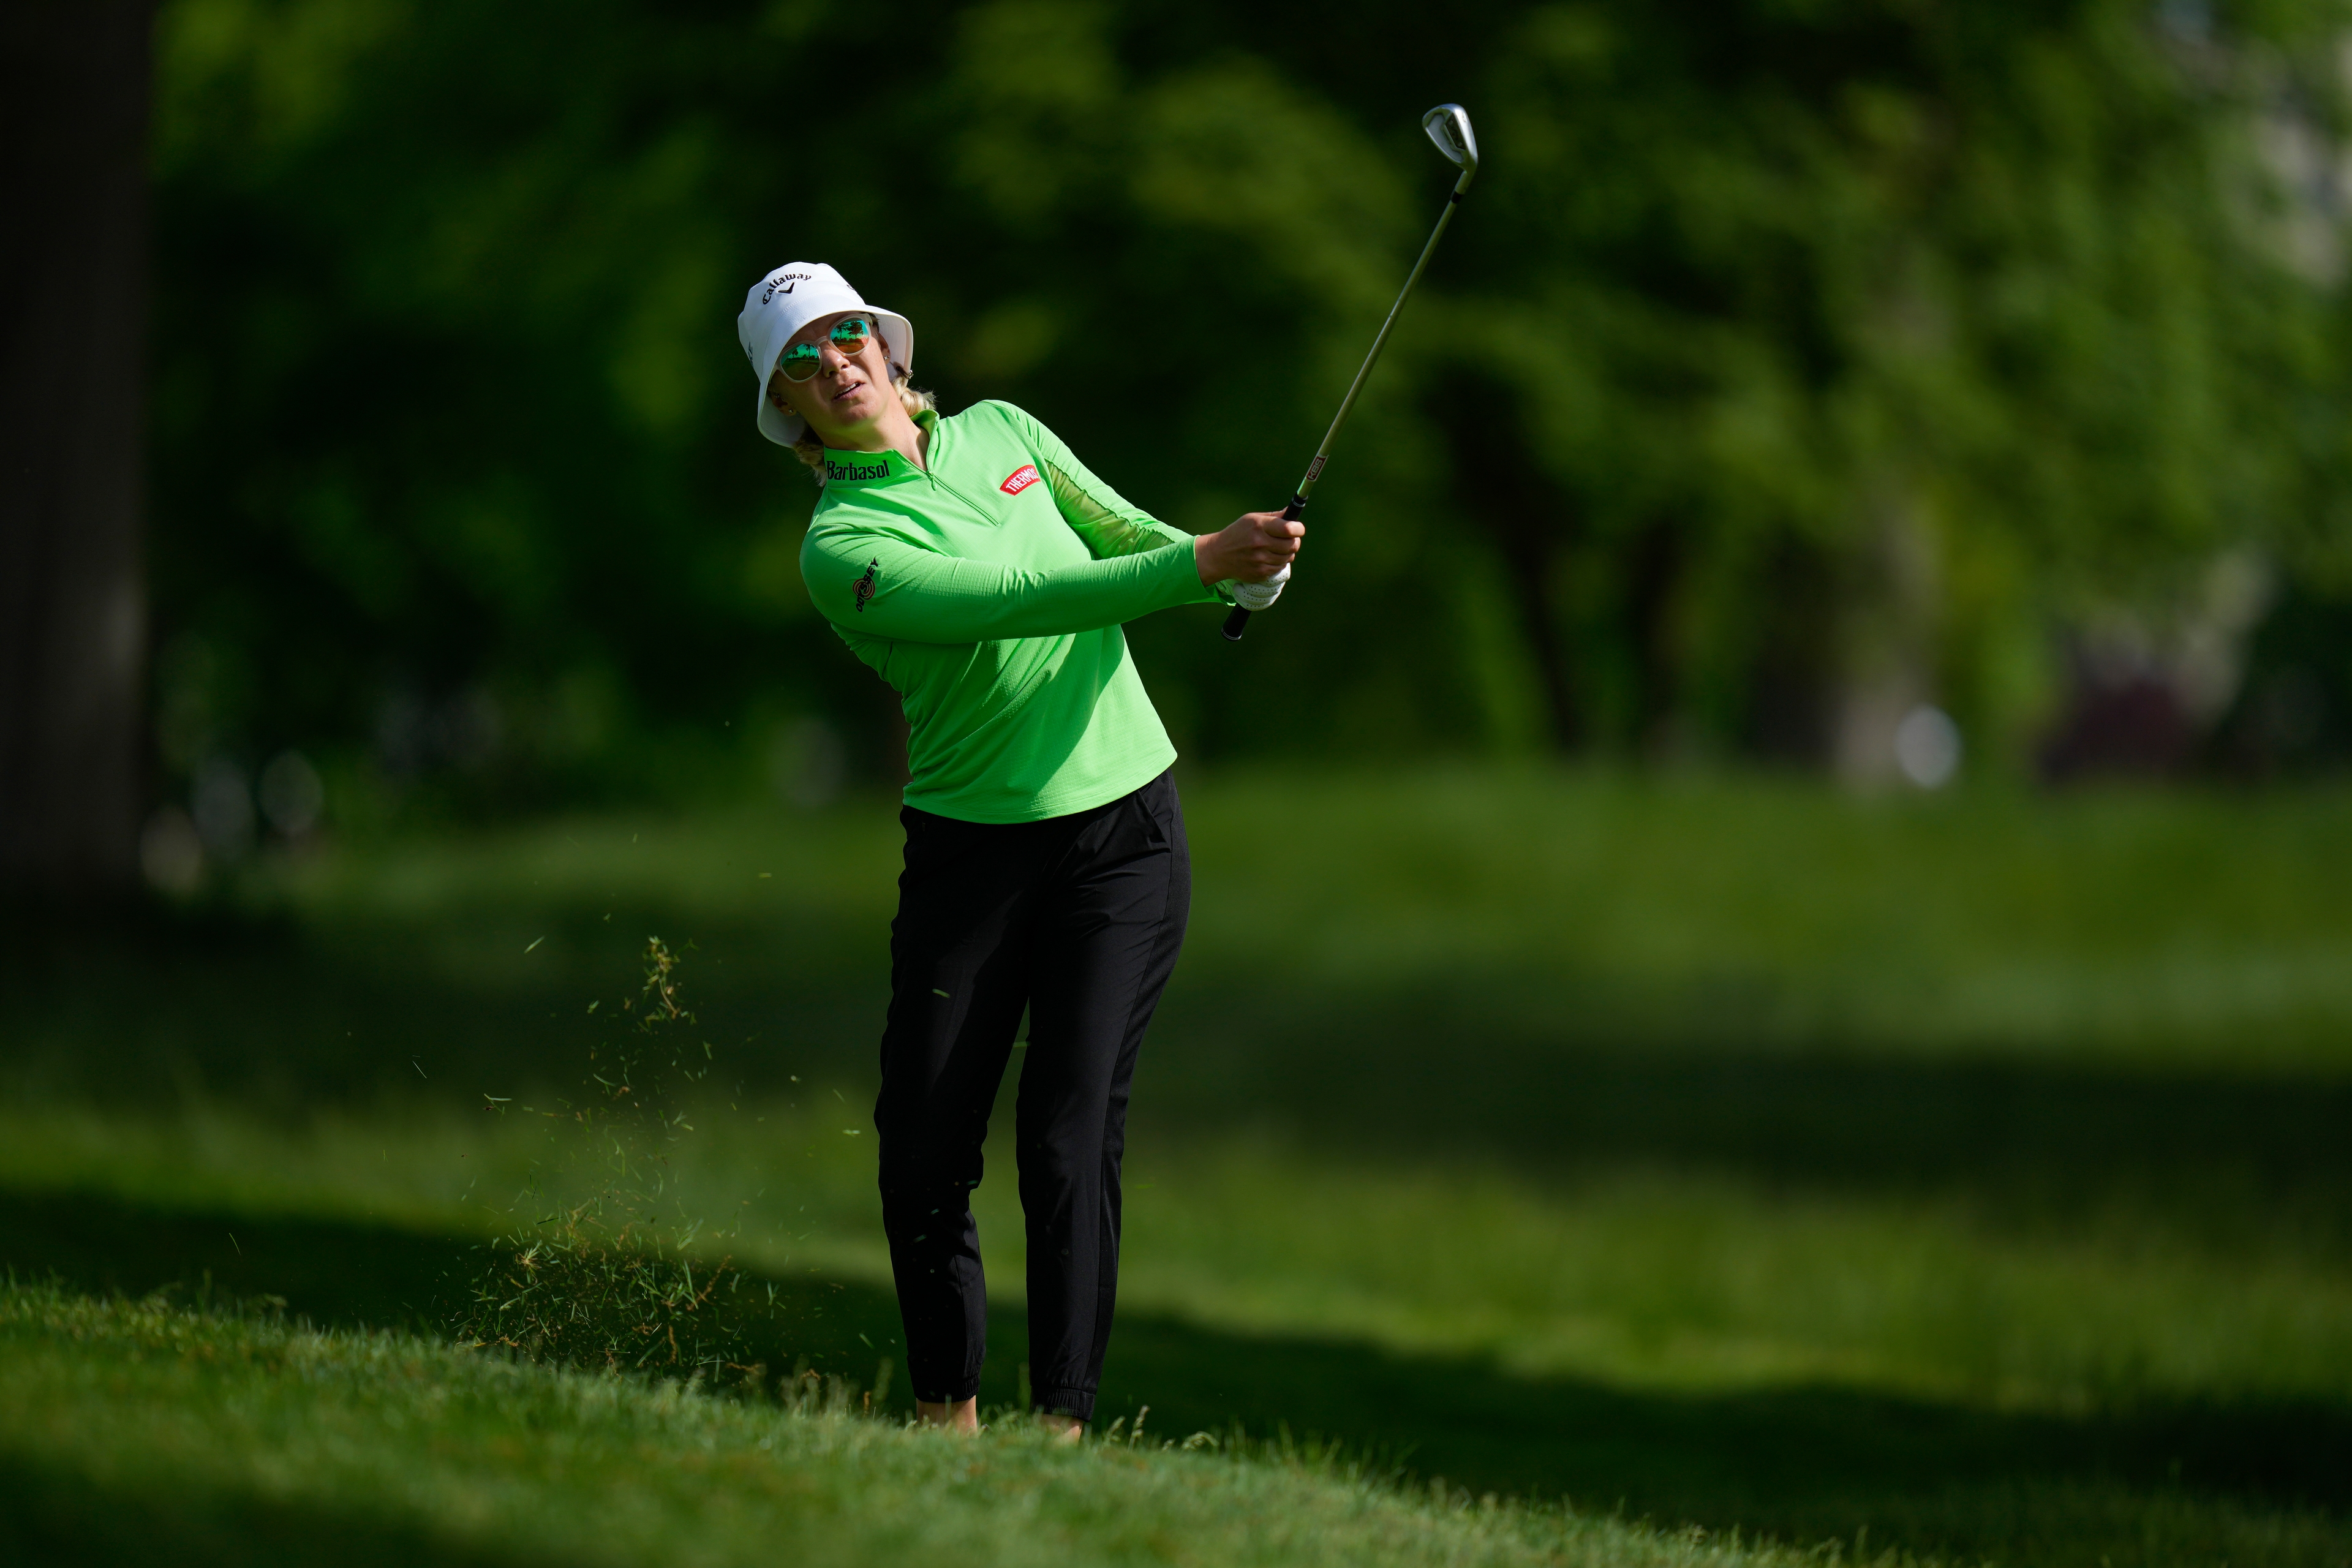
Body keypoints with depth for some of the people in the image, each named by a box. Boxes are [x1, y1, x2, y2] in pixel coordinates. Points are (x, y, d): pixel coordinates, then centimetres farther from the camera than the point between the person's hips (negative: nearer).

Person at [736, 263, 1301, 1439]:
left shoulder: (1001, 432, 9)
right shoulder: (840, 546, -10)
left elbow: (1127, 534, 17)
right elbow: (1023, 598, -21)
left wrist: (1245, 570, -5)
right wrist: (1204, 561, -26)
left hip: (1123, 826, 2)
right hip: (971, 849, -2)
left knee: (1069, 1141, -9)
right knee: (924, 1151, -4)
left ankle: (1063, 1421, -7)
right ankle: (947, 1412, 14)